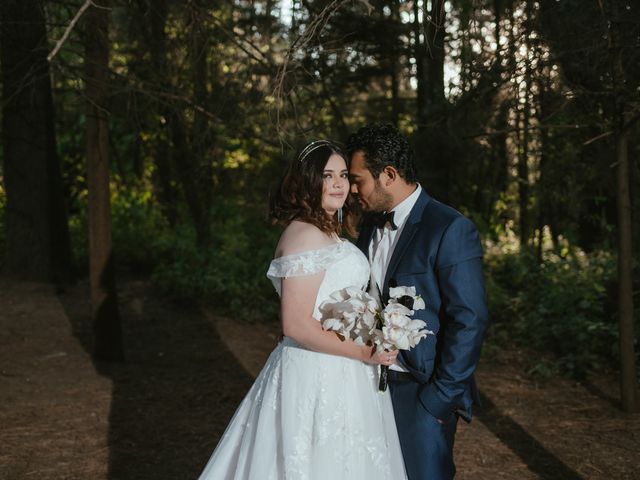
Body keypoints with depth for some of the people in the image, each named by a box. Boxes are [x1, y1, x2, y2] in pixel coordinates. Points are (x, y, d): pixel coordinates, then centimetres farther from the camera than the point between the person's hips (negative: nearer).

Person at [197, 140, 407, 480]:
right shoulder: (306, 235, -19)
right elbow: (297, 325, -23)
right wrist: (362, 352, -18)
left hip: (335, 374, 10)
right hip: (319, 377, -10)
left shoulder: (326, 233, 12)